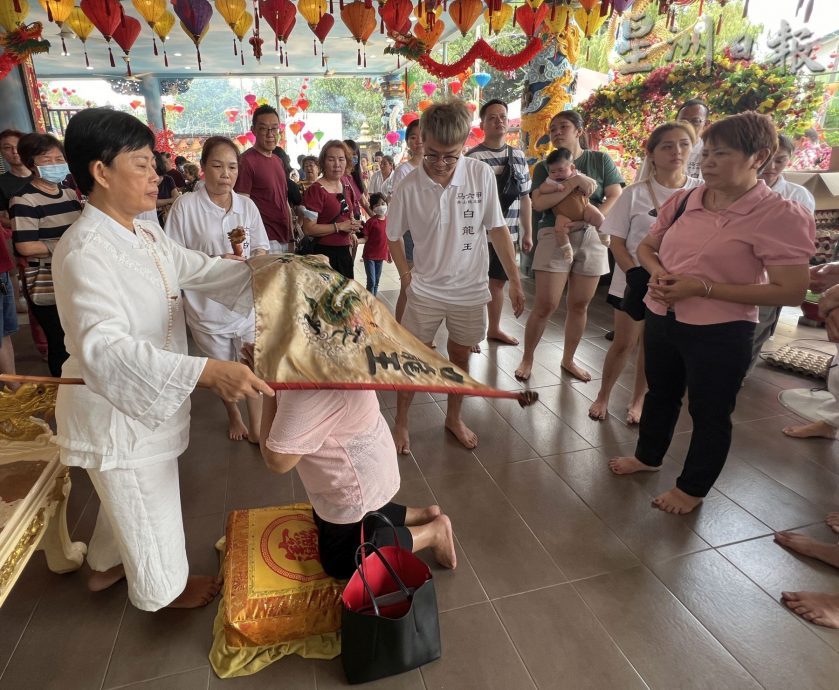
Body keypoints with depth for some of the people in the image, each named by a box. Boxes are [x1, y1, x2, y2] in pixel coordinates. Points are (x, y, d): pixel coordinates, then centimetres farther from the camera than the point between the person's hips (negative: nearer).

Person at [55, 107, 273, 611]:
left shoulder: (145, 234, 2)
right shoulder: (85, 252, -29)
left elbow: (199, 269, 10)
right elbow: (105, 347, -39)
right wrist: (208, 372, -51)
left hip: (148, 396, 9)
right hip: (115, 407, -9)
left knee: (127, 497, 30)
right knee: (148, 508, 14)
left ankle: (106, 565, 56)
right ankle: (163, 587, 41)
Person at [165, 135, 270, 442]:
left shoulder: (247, 205, 0)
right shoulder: (186, 205, -11)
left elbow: (262, 250, 7)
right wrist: (215, 263, -22)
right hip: (208, 306, -2)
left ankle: (255, 425, 28)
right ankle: (233, 415, 45)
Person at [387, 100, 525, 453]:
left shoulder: (482, 175, -10)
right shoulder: (408, 186, -13)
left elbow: (497, 229, -3)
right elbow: (394, 236, 2)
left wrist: (514, 280, -2)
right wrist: (406, 276, -3)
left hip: (470, 288, 2)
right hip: (425, 289, -1)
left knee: (460, 354, 16)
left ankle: (454, 418, 37)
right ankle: (401, 422, 28)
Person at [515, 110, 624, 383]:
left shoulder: (600, 160, 8)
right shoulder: (545, 167, 6)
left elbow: (616, 197, -1)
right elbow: (539, 203, -9)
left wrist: (588, 219, -16)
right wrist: (574, 182, -17)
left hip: (591, 237, 2)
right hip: (555, 236, -2)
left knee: (580, 305, 7)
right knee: (545, 305, -7)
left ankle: (568, 360, 22)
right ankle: (527, 358, 10)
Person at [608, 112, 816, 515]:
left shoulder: (780, 215, -15)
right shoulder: (683, 201, 0)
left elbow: (791, 292, -18)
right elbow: (646, 247, 15)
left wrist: (703, 288, -23)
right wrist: (657, 271, -10)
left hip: (719, 333, -6)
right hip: (661, 319, 6)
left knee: (709, 414, 11)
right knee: (660, 394, 24)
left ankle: (692, 488, 33)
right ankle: (647, 456, 48)